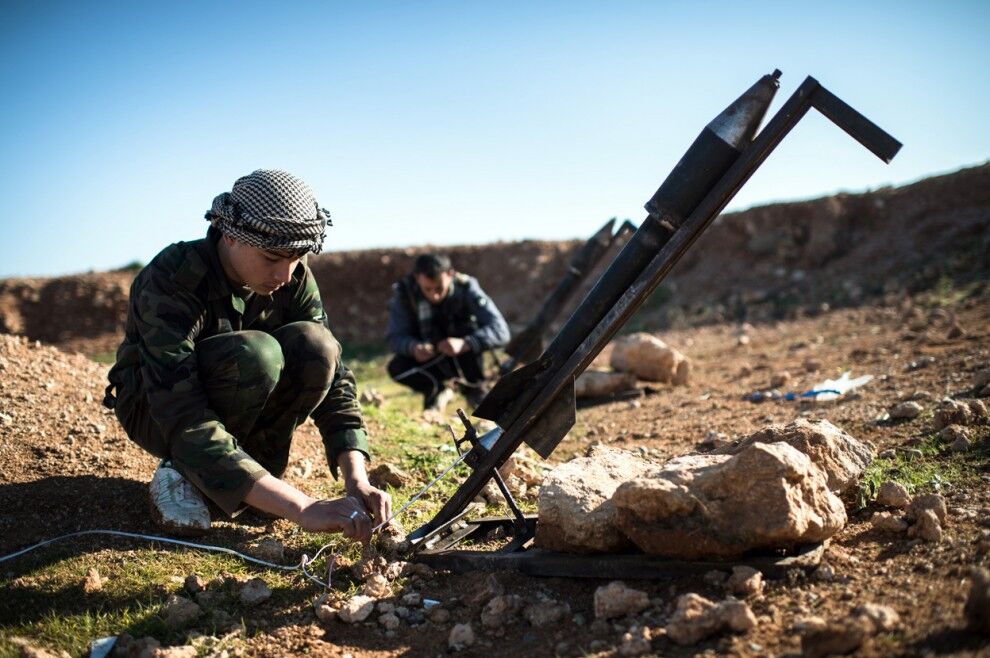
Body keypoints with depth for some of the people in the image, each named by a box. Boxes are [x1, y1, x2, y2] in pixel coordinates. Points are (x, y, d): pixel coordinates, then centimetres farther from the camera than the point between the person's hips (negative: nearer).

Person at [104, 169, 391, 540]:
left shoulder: (295, 279, -17)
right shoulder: (170, 282, -33)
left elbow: (332, 376, -17)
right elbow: (183, 422, -41)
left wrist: (356, 481, -34)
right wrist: (301, 508, -49)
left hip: (237, 407, 5)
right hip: (154, 409, -4)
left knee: (315, 344, -26)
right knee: (254, 354, -36)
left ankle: (254, 465, -9)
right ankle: (180, 473, -13)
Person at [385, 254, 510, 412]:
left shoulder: (466, 288, -24)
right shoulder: (404, 292, -21)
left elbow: (500, 331, -31)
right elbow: (395, 337, -20)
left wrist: (464, 344, -48)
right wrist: (413, 347, -43)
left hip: (464, 359, -1)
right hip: (430, 362, 1)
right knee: (396, 368, -27)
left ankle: (474, 390, -5)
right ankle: (437, 390, 4)